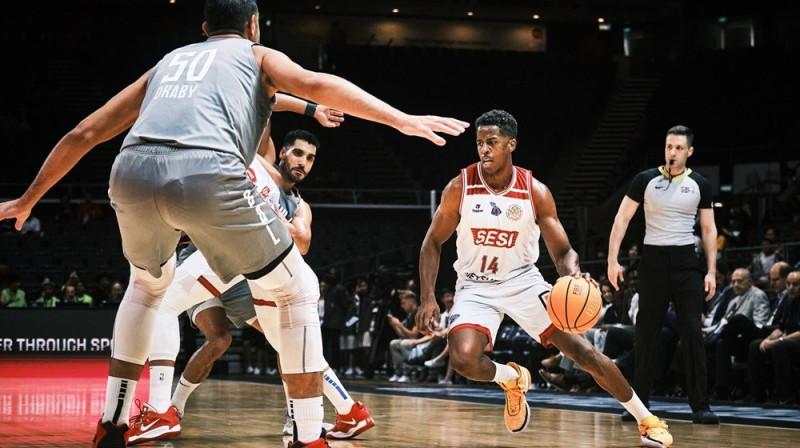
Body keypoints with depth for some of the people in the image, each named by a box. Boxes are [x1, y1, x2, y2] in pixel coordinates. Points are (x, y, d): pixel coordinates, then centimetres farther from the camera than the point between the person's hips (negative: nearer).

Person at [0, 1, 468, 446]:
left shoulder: (168, 61, 36)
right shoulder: (259, 55, 26)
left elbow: (83, 134, 36)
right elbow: (315, 84, 2)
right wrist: (403, 120, -7)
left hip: (132, 173, 5)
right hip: (208, 175, -4)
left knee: (148, 283, 35)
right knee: (299, 291, 15)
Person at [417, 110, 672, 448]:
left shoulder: (535, 192, -12)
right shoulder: (460, 188, -12)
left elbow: (562, 252, -7)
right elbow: (433, 243, -2)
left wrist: (573, 276, -31)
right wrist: (428, 298, -12)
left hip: (523, 281, 0)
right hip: (476, 287, 0)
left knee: (583, 350, -9)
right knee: (464, 360, -27)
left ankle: (648, 420, 6)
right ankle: (512, 379, 9)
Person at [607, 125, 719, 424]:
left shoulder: (699, 185, 4)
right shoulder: (646, 180, 0)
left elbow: (709, 230, 7)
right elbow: (622, 219, 1)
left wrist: (711, 271, -2)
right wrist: (613, 259, -8)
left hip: (686, 262, 0)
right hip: (653, 259, 0)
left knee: (692, 333, -6)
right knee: (646, 335, 5)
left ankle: (700, 406, -3)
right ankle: (639, 402, 16)